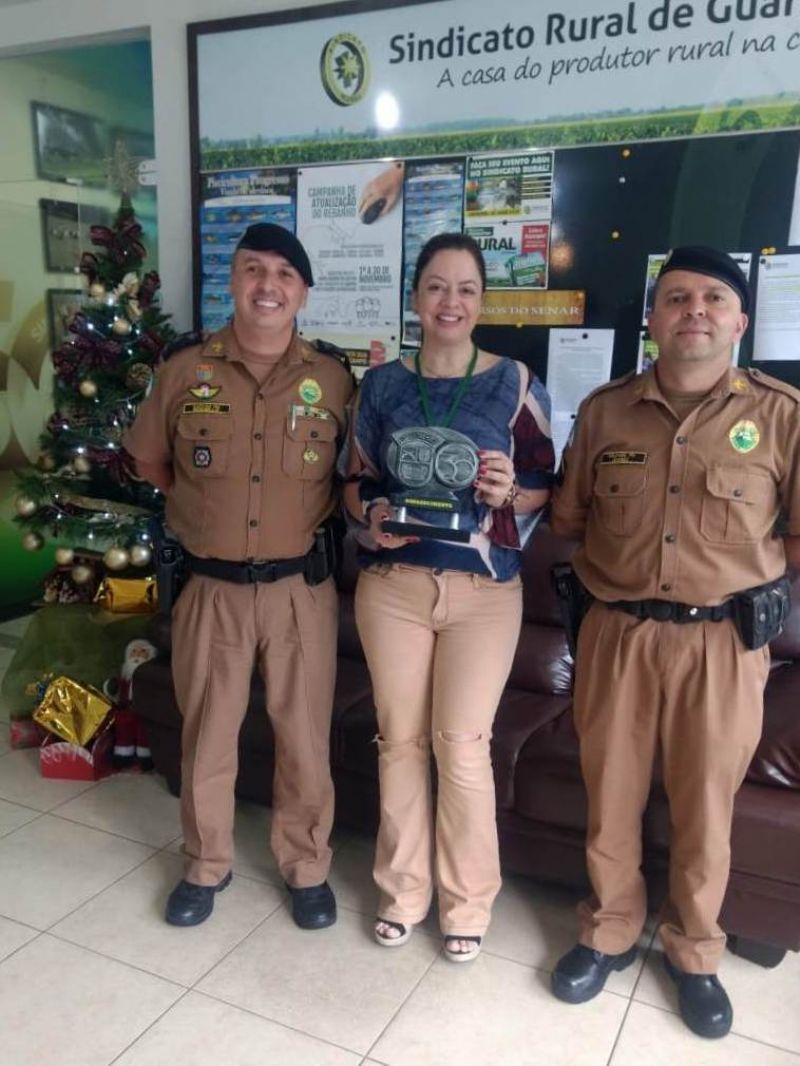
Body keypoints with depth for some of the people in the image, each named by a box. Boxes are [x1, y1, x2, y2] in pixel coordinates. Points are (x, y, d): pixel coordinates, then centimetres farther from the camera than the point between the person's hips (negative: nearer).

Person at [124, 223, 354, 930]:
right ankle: (207, 864, 37)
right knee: (207, 732, 14)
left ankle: (307, 866, 33)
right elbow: (149, 460, 12)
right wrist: (204, 508, 6)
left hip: (300, 585, 0)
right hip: (210, 587, 1)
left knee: (304, 735, 10)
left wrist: (313, 513, -1)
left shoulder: (332, 381, -2)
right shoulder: (184, 372, -2)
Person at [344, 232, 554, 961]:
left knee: (463, 747, 2)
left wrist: (511, 494, -17)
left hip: (483, 590, -2)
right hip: (392, 585, 2)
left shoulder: (516, 383, 0)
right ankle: (403, 886, 31)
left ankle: (468, 898, 25)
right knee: (399, 739, 10)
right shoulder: (382, 383, 5)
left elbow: (548, 485, 4)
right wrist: (371, 514, -10)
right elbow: (357, 479, 11)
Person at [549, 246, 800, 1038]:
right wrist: (618, 565, 2)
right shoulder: (604, 409, 2)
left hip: (721, 641, -1)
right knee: (609, 796, 13)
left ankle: (694, 956, 37)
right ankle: (609, 934, 37)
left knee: (704, 808, 13)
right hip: (616, 635, 2)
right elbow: (567, 518, 11)